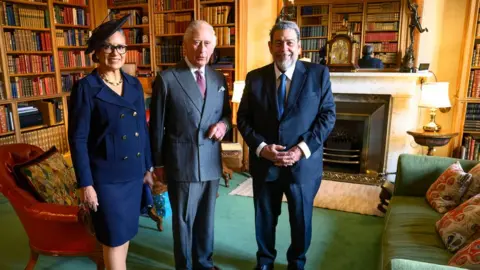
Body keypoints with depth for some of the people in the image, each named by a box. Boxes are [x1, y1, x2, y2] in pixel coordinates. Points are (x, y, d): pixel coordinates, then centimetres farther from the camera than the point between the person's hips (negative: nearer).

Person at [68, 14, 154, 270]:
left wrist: (148, 167, 11)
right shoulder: (85, 88, -11)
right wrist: (85, 184, -13)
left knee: (125, 232, 18)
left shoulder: (134, 84, 5)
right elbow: (78, 139, -11)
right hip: (106, 177, -5)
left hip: (133, 173, 5)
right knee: (114, 237, 7)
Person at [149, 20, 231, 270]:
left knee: (206, 218, 19)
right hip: (182, 163, -4)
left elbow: (226, 113, 16)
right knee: (183, 220, 12)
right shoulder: (166, 79, -9)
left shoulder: (219, 78, 5)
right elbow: (157, 126, -5)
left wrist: (223, 124, -8)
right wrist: (158, 163, 0)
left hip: (212, 162, 5)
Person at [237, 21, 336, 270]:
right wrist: (261, 147, -14)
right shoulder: (254, 78, 0)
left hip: (304, 163, -1)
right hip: (264, 163, 1)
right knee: (264, 217, 18)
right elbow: (243, 118, 1)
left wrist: (303, 149, -16)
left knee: (301, 219, 17)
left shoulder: (319, 74, -4)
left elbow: (328, 115, -5)